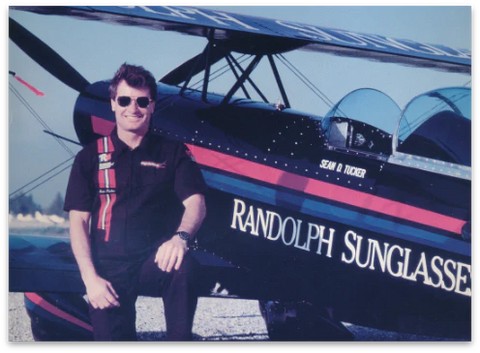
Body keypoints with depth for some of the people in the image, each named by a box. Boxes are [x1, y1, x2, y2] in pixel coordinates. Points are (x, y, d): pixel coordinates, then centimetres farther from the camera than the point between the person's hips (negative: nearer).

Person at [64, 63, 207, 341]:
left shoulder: (173, 152, 8)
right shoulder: (90, 157, 9)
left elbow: (196, 203, -5)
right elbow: (79, 221, 5)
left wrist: (181, 237, -29)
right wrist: (90, 277, -10)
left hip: (157, 263, 0)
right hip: (110, 268, 1)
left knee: (183, 264, -34)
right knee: (110, 335, -18)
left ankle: (180, 336, -17)